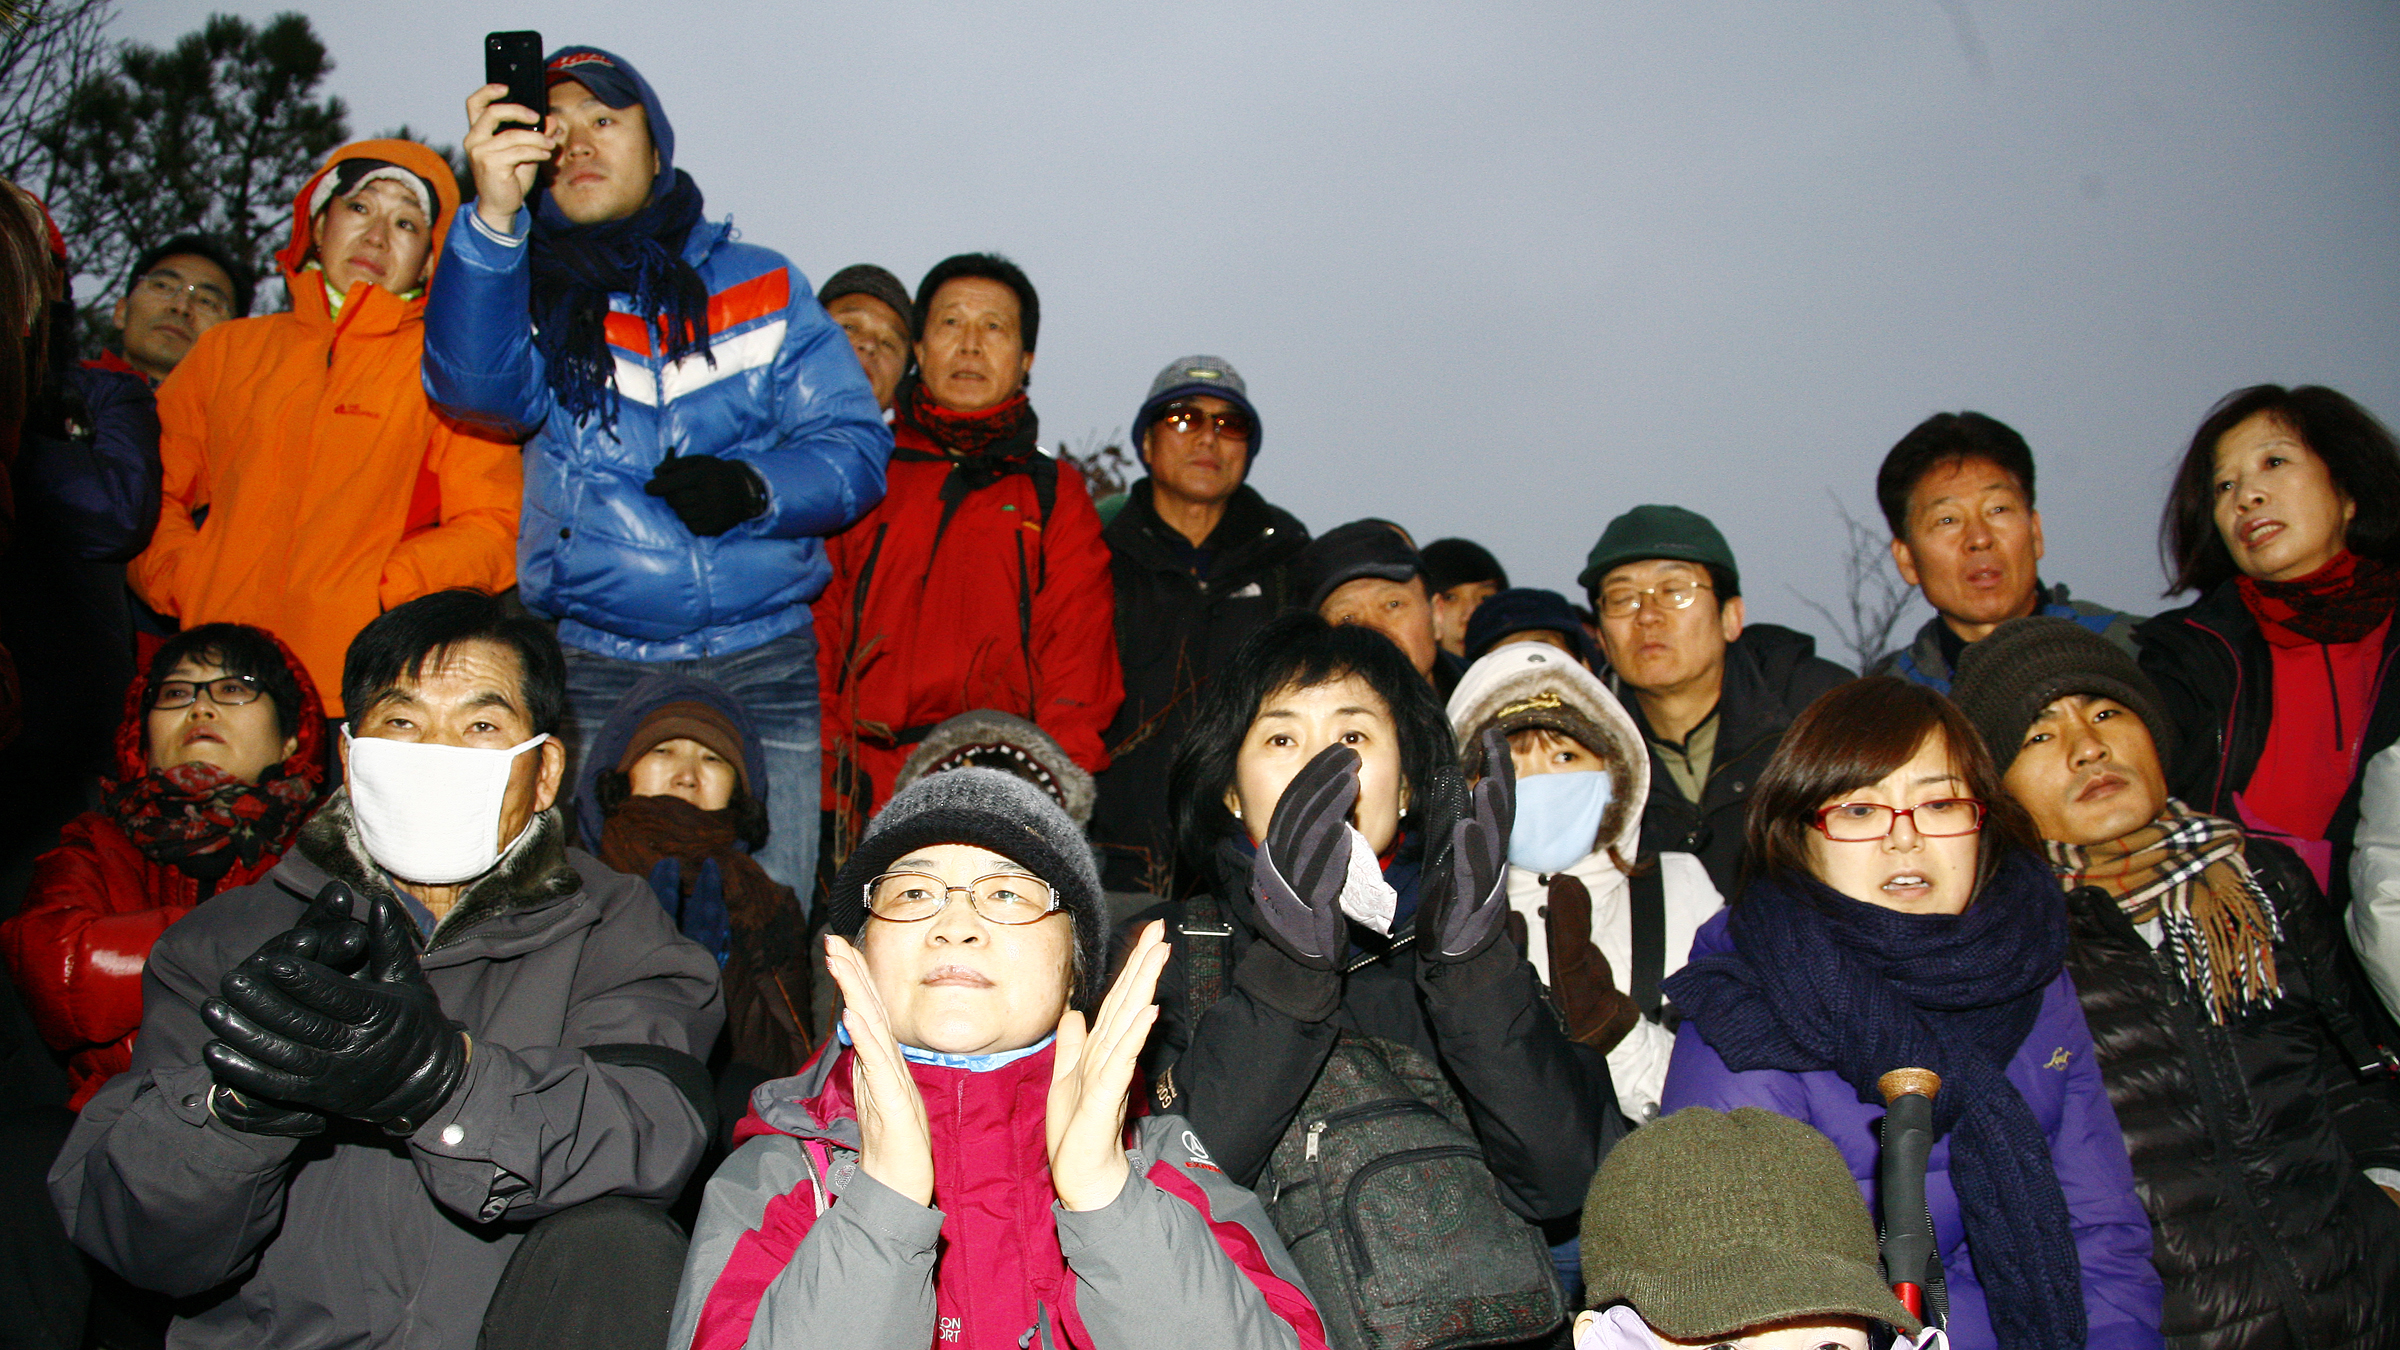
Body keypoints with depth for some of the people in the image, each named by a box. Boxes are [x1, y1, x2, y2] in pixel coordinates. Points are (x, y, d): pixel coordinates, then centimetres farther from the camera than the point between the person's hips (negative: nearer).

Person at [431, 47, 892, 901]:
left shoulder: (763, 287, 13)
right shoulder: (525, 293, 11)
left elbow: (856, 446, 5)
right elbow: (477, 385, -12)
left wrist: (753, 488, -15)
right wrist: (493, 216, -28)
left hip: (763, 667, 0)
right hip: (598, 667, 0)